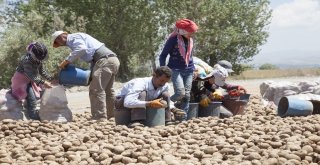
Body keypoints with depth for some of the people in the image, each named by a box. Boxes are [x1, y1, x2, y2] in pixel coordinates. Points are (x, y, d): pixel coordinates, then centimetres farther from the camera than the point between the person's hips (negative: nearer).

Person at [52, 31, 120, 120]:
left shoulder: (73, 38, 0)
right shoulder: (78, 38, 30)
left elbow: (82, 49, -21)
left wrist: (67, 61, -14)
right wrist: (92, 73, 19)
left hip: (105, 60, -10)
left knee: (96, 90, -12)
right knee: (107, 90, 18)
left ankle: (99, 118, -14)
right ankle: (111, 117, 25)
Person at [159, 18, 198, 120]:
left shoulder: (190, 40, 10)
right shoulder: (173, 39, -8)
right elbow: (163, 56, -4)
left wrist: (193, 69, 20)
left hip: (188, 71, 6)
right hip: (176, 70, -6)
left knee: (187, 95, 1)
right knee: (180, 93, -21)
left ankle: (184, 118, 7)